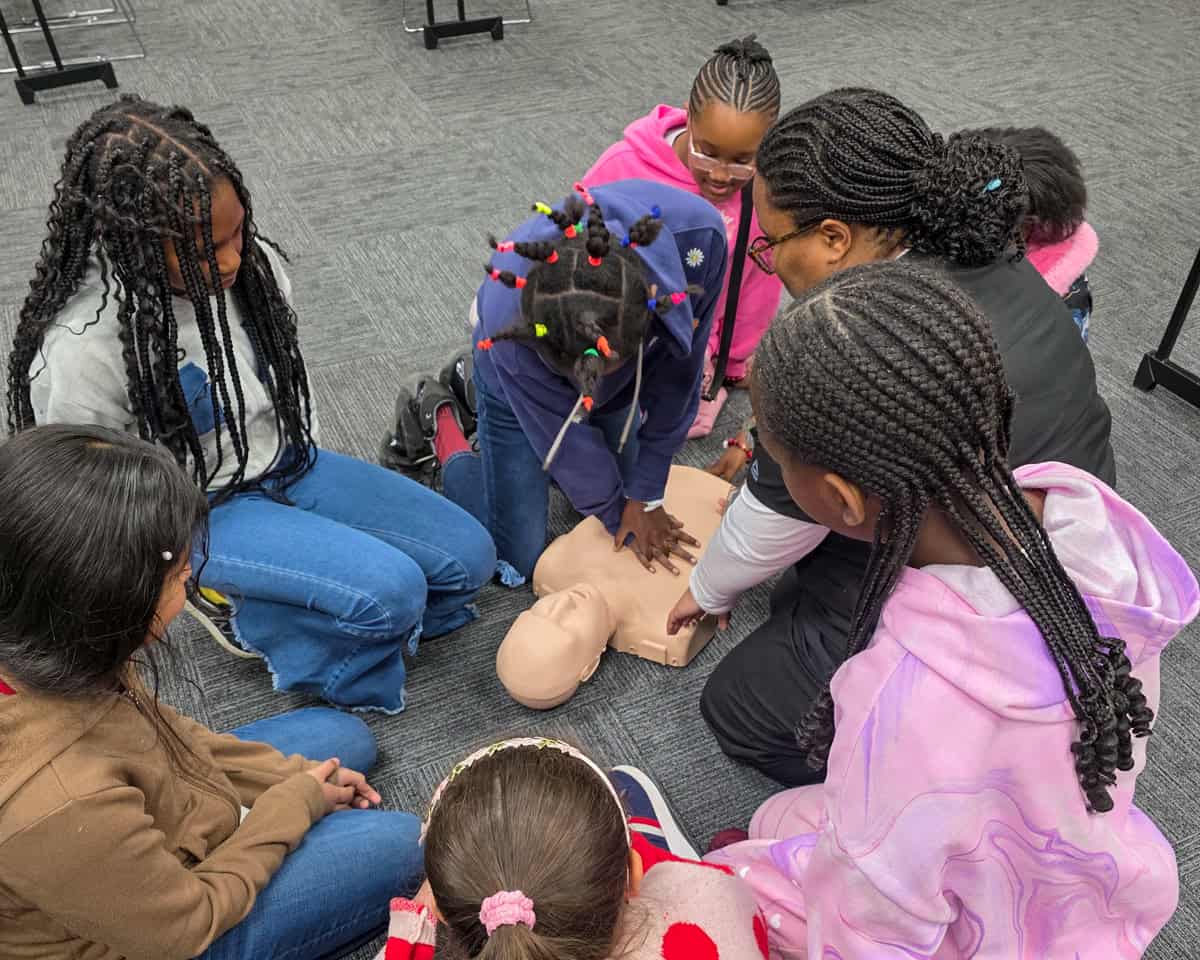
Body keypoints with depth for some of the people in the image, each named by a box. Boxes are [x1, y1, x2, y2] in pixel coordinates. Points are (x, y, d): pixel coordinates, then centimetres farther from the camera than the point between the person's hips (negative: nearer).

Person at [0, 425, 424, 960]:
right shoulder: (63, 805, -45)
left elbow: (160, 734, 0)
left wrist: (289, 775, 0)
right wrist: (294, 802, -12)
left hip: (160, 837, 7)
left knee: (343, 736, 17)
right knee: (401, 846, -3)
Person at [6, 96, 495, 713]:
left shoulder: (254, 263, -11)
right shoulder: (81, 348, -27)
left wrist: (297, 467, 9)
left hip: (285, 466, 7)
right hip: (198, 513, -6)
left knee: (469, 557, -1)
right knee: (390, 592, -26)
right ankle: (261, 620, 3)